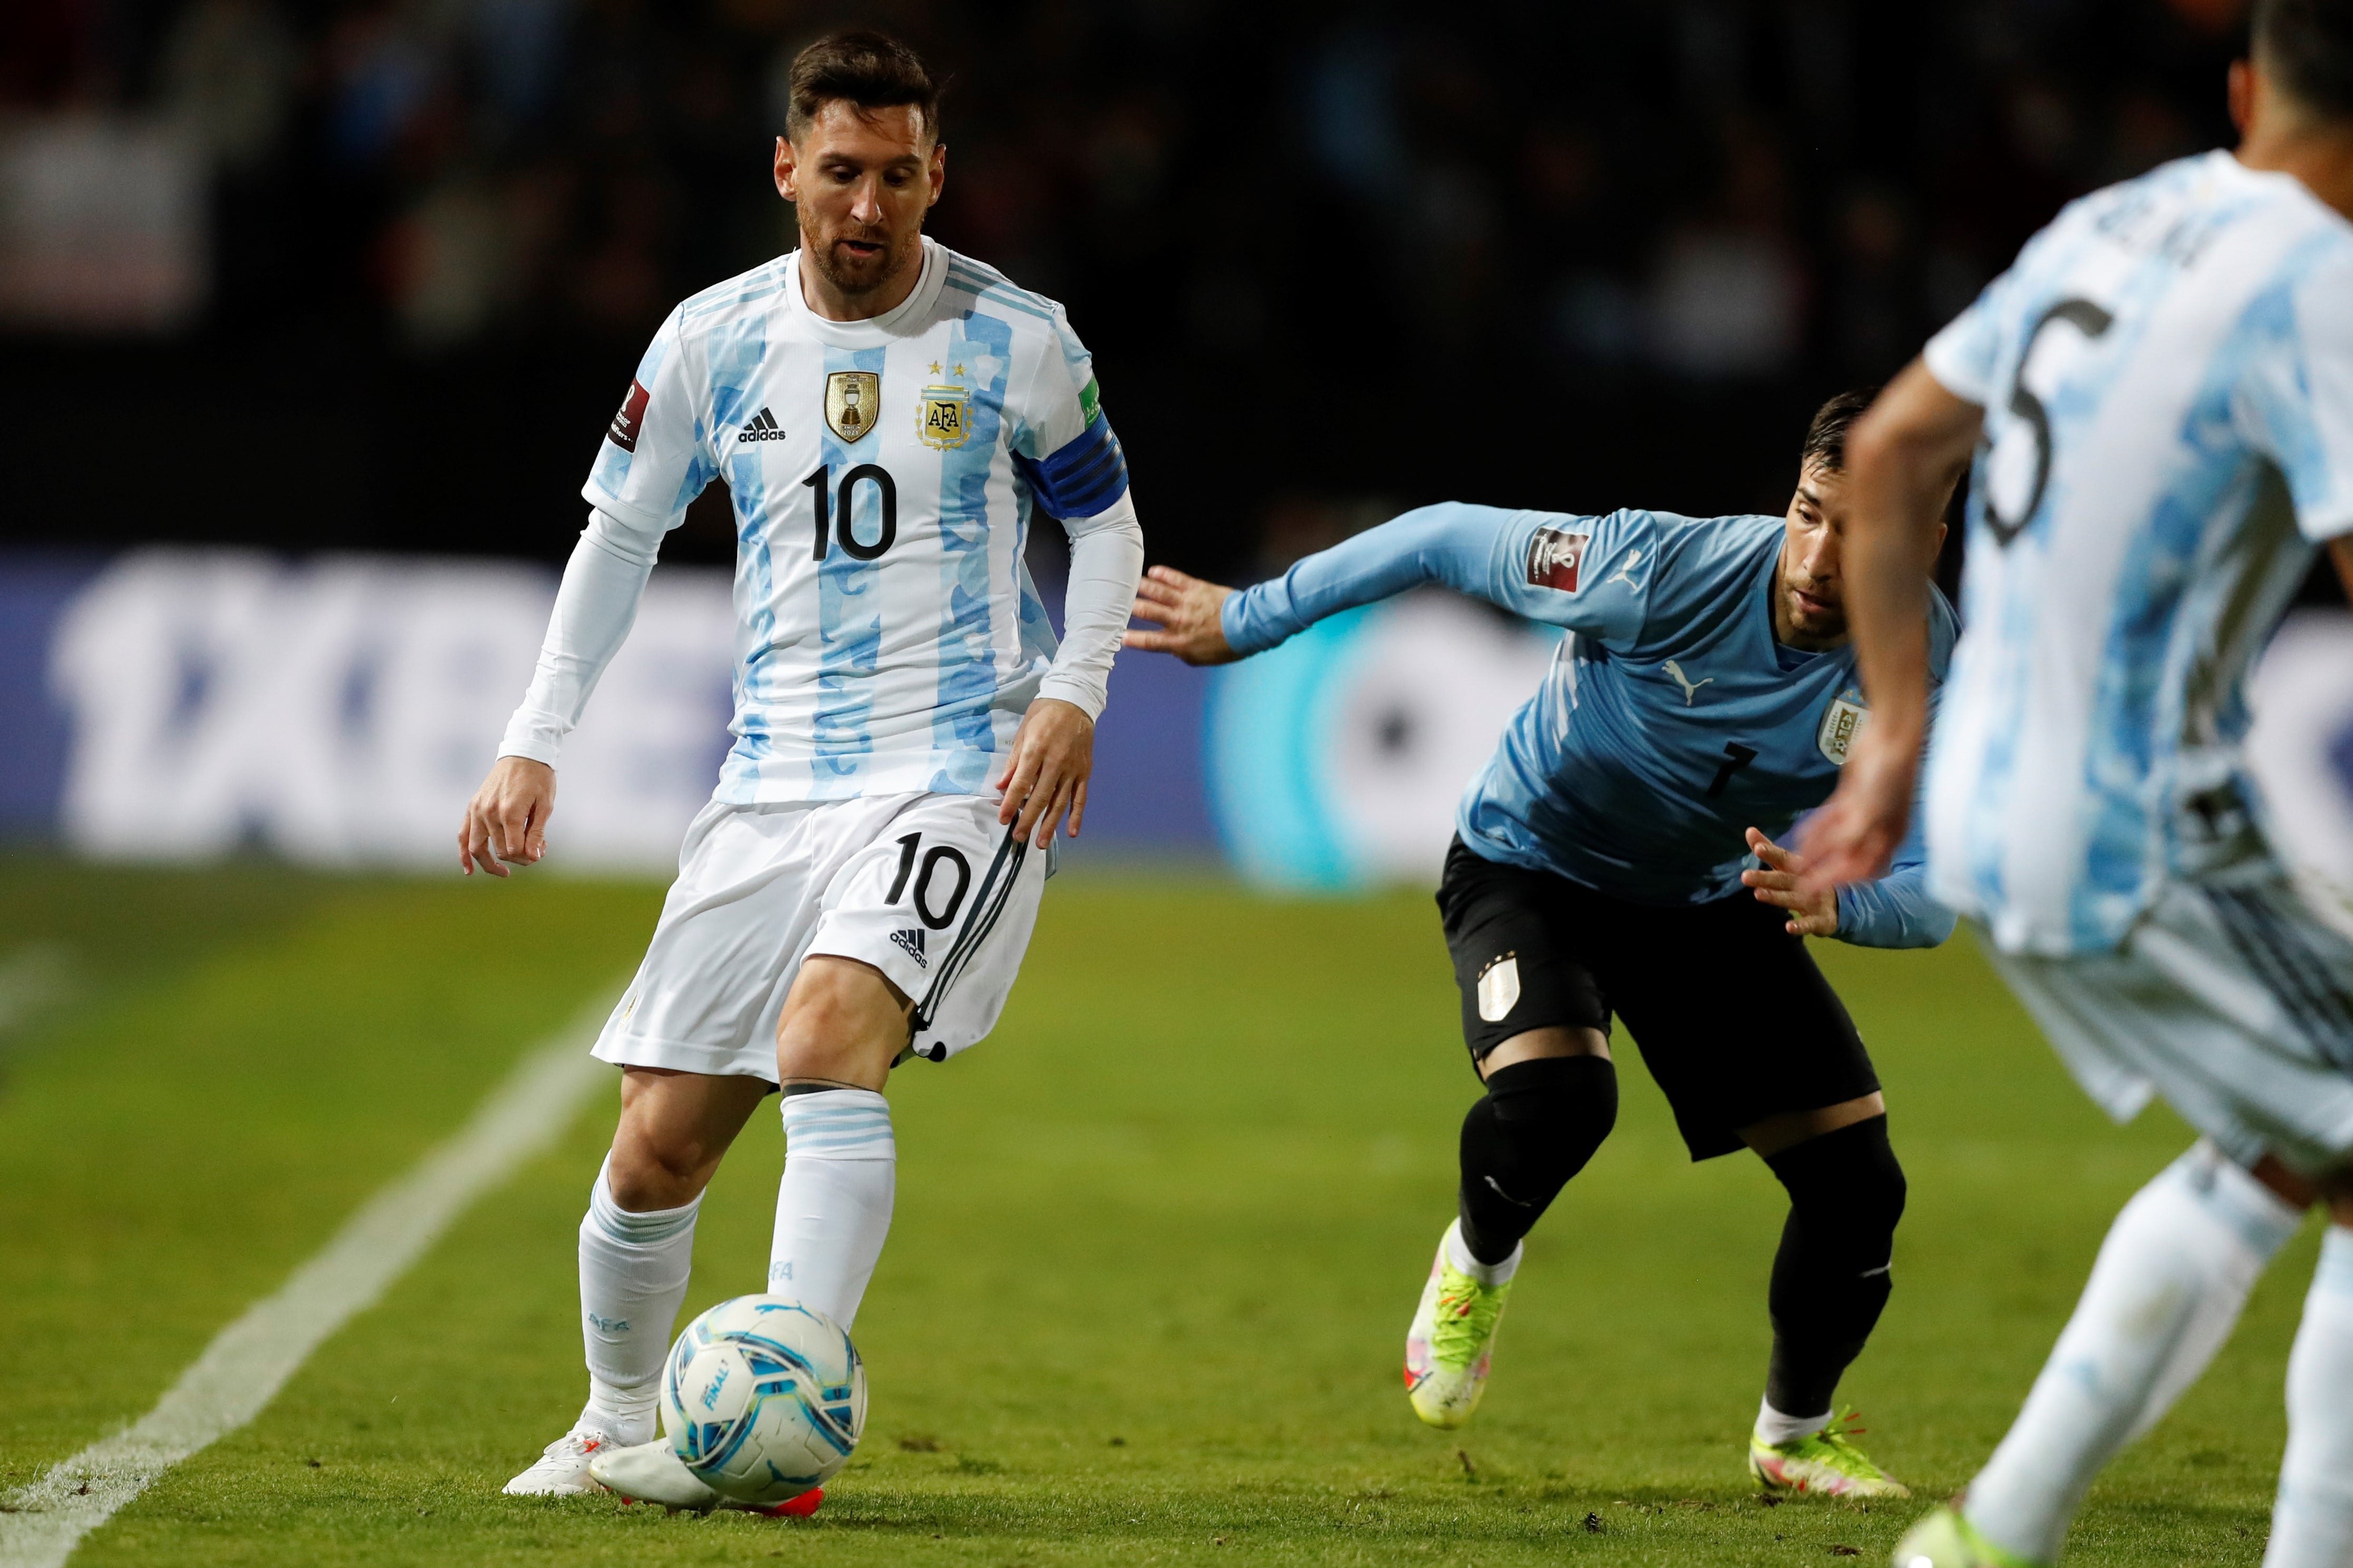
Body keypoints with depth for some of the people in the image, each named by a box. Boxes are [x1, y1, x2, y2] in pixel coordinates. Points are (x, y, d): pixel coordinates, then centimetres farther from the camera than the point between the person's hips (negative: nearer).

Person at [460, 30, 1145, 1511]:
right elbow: (622, 533, 14)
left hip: (962, 775, -4)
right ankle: (615, 1428, 25)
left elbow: (1108, 524, 10)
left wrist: (1072, 691, -6)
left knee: (828, 1035, -30)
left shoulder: (1017, 340, -2)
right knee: (659, 1146, 1)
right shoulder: (715, 340, 4)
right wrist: (535, 743, 8)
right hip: (778, 778, 4)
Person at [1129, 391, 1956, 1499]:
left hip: (1712, 900, 4)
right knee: (1555, 1092, -33)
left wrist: (1835, 900, -45)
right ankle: (1477, 1261, 4)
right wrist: (1246, 621, -13)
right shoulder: (1665, 573, -34)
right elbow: (1445, 541, -21)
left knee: (1858, 1186, -4)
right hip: (1530, 862, -3)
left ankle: (1794, 1433, 26)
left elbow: (1929, 900, -21)